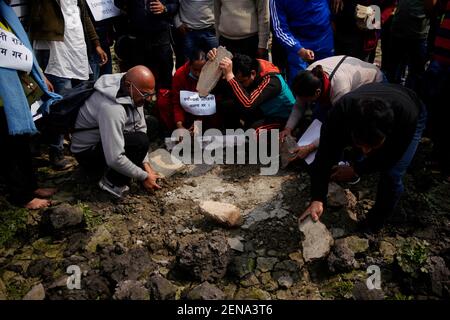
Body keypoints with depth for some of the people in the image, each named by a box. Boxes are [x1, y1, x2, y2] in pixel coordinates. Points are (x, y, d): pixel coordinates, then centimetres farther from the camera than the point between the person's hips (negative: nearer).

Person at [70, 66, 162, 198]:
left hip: (102, 140, 9)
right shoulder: (111, 108, -36)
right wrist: (144, 177, -24)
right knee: (140, 141, -29)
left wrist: (145, 164, -9)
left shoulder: (134, 94, -9)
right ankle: (112, 183, -9)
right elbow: (114, 159, -36)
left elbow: (140, 128, -1)